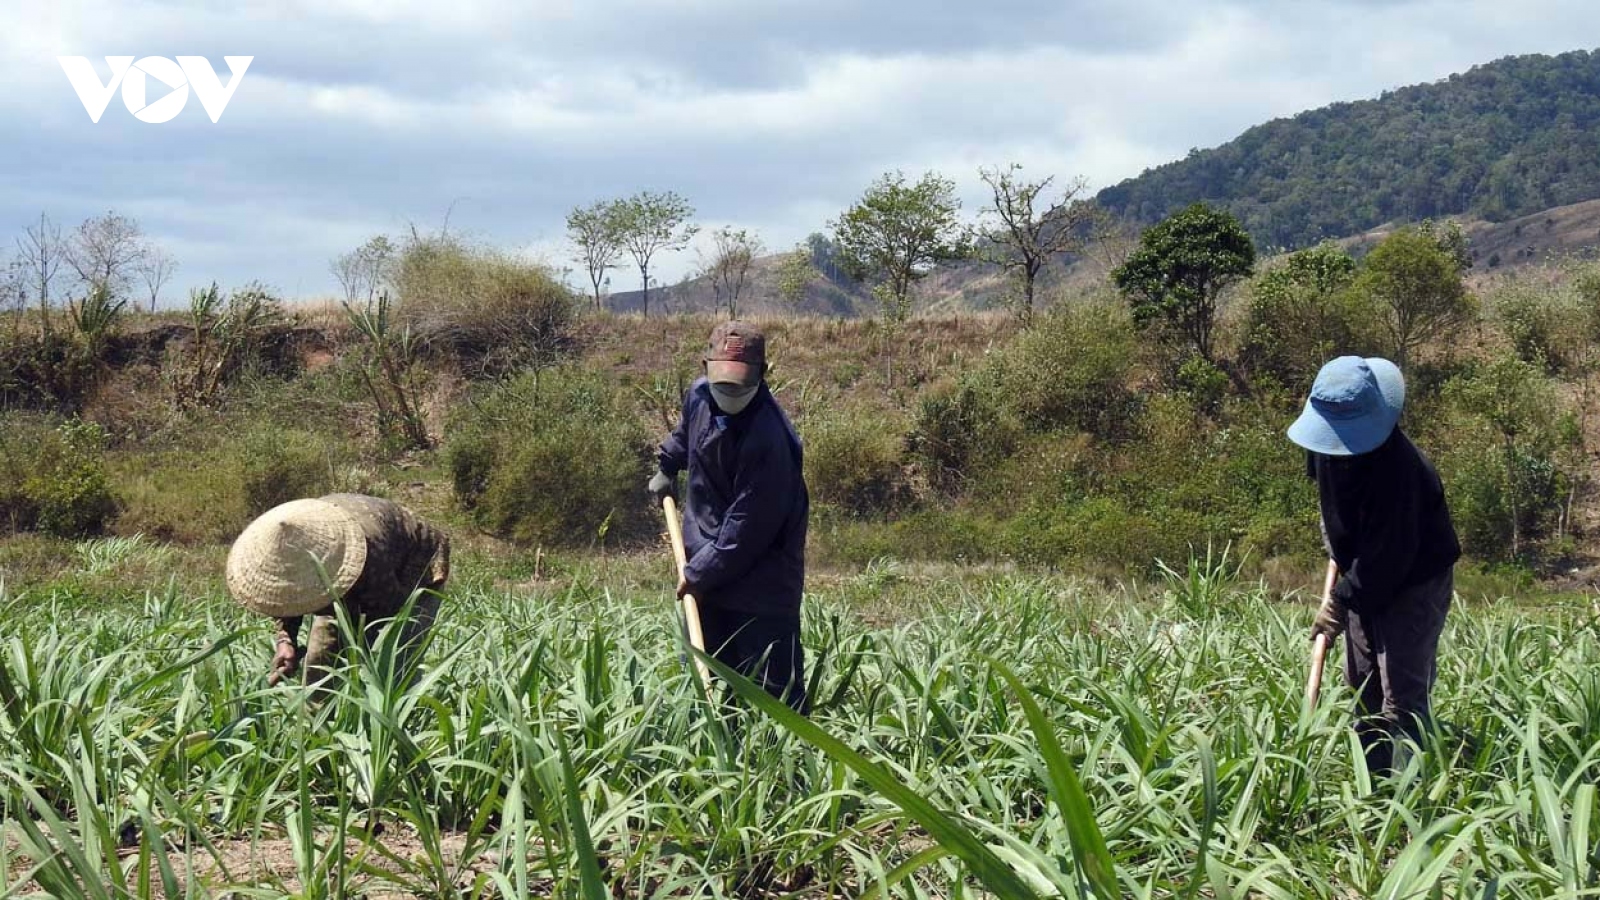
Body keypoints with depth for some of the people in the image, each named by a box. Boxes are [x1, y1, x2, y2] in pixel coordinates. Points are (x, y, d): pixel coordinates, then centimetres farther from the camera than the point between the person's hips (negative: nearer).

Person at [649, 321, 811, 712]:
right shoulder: (699, 396, -2)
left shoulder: (769, 438, -26)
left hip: (759, 575, -8)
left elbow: (747, 527, -24)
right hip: (706, 568, 8)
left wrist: (699, 574, -18)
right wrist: (667, 466, 30)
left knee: (775, 687, -7)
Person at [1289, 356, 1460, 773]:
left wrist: (1343, 600, -28)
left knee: (1402, 695, -13)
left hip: (1415, 580, -9)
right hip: (1365, 575, 9)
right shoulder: (1329, 440, -9)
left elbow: (1388, 552, -32)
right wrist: (1333, 533, 13)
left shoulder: (1395, 466, -35)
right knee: (1362, 684, 14)